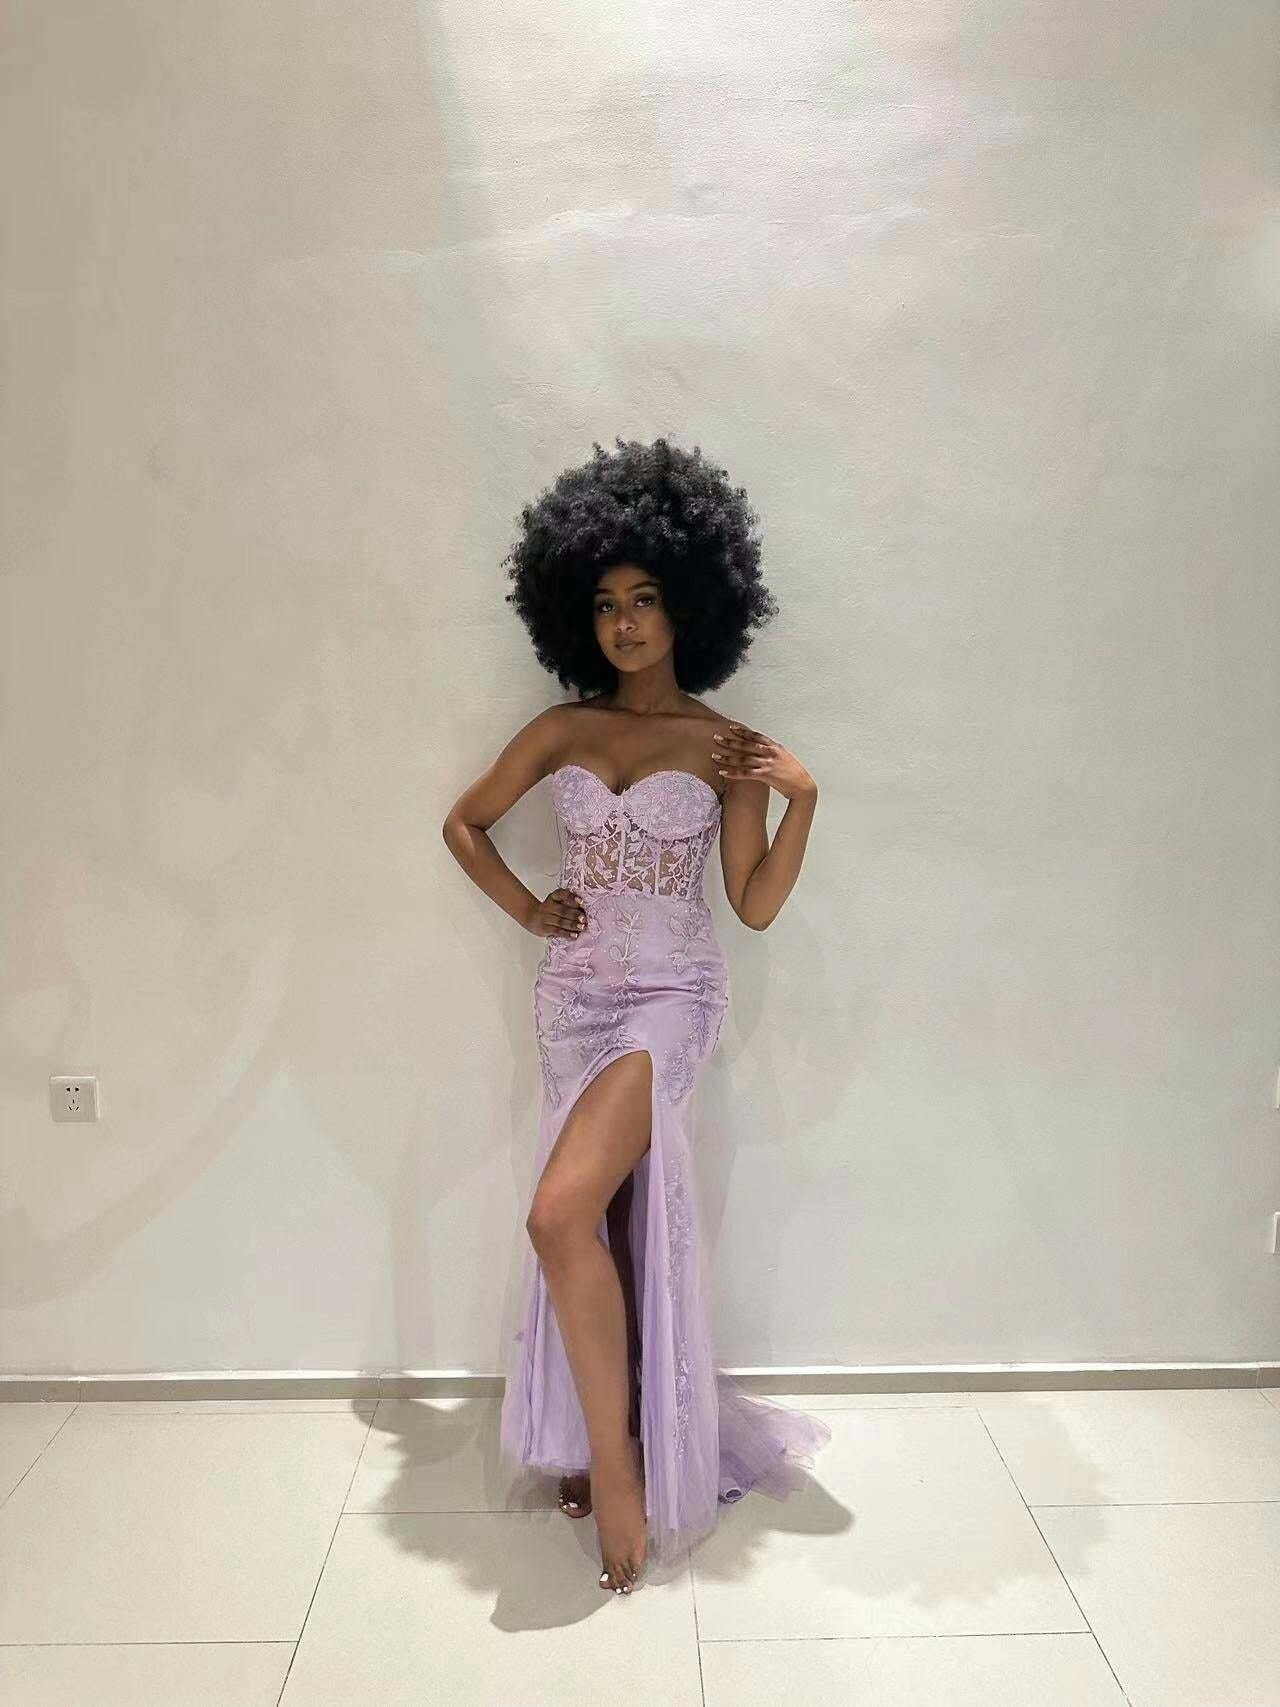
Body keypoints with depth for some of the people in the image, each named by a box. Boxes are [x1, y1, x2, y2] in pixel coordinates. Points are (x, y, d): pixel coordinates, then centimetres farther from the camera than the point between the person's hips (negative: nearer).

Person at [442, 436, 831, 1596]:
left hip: (668, 997, -4)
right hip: (574, 993, 4)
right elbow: (464, 822, 16)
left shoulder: (725, 746, -3)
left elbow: (757, 905, -4)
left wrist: (804, 796, -16)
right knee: (607, 1220, 11)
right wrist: (526, 909, 5)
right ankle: (618, 1440, 30)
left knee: (564, 1215, -21)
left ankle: (613, 1454, -1)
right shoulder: (563, 731, 5)